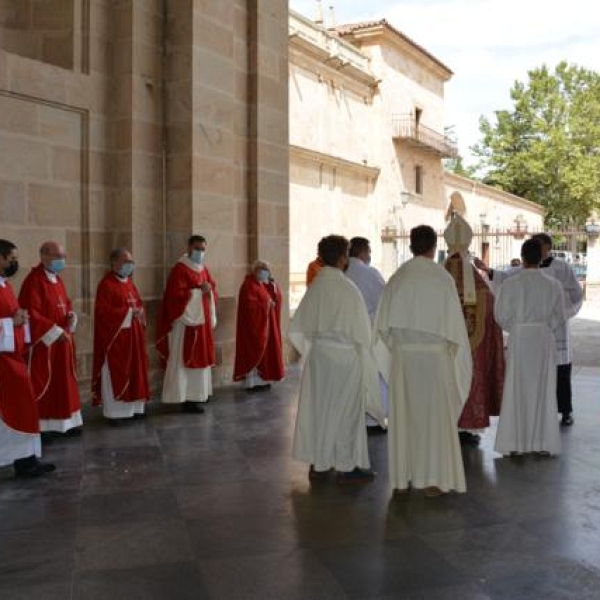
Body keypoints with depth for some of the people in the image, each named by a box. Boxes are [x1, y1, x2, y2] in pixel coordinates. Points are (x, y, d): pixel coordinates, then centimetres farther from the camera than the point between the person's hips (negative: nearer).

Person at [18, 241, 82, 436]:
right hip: (44, 342, -9)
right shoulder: (34, 281, -15)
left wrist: (71, 316, -1)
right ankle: (42, 425, 8)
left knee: (64, 382, 12)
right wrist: (55, 332, -21)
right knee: (43, 384, 0)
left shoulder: (57, 279, 12)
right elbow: (31, 314, -21)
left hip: (62, 341, 9)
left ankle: (66, 422, 19)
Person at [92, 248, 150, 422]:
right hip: (115, 337, -8)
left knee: (134, 371, 11)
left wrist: (139, 312, -4)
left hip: (132, 336, 8)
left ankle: (132, 408, 20)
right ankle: (113, 412, 6)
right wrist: (129, 312, -21)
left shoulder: (129, 282, 13)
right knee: (115, 374, -2)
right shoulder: (106, 284, -13)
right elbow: (104, 311, -20)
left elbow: (138, 303, 19)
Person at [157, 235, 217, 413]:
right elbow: (176, 295, -22)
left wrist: (209, 290, -4)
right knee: (187, 360, -7)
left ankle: (198, 393, 23)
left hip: (202, 321, 9)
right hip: (187, 322, -9)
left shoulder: (203, 269, 13)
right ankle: (187, 398, -4)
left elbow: (212, 288, 19)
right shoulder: (180, 269, -13)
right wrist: (199, 291, -20)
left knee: (200, 357, 14)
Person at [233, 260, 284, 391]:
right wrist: (266, 305, -15)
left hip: (266, 323, 9)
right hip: (254, 324, -9)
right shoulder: (249, 285, -13)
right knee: (254, 351, -6)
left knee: (266, 349, 10)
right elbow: (250, 305, -23)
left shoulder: (265, 284, 14)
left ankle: (262, 379, 15)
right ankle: (253, 382, -2)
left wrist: (272, 283, -3)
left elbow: (277, 298, 8)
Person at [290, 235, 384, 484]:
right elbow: (359, 330, -11)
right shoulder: (347, 288, -16)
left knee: (318, 406, 13)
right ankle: (347, 466, 12)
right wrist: (365, 358, 1)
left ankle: (318, 463, 22)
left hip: (318, 354, 6)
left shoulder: (315, 287, 1)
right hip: (344, 355, -6)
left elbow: (298, 327, 7)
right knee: (344, 409, 5)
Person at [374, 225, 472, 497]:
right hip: (434, 354, -2)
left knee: (403, 415, 10)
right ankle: (432, 479, 10)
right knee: (434, 415, 7)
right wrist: (456, 355, 7)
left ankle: (402, 479, 15)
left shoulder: (397, 277, -1)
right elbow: (453, 323, -6)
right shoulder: (442, 278, -8)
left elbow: (383, 323, 1)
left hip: (403, 355, 2)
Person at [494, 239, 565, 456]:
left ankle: (515, 442, 10)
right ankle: (543, 441, 15)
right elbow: (559, 318, 0)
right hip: (544, 340, 1)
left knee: (517, 390, 8)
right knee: (543, 390, 11)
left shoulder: (510, 284, -11)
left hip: (518, 340, -1)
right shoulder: (553, 285, -5)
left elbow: (502, 315, -7)